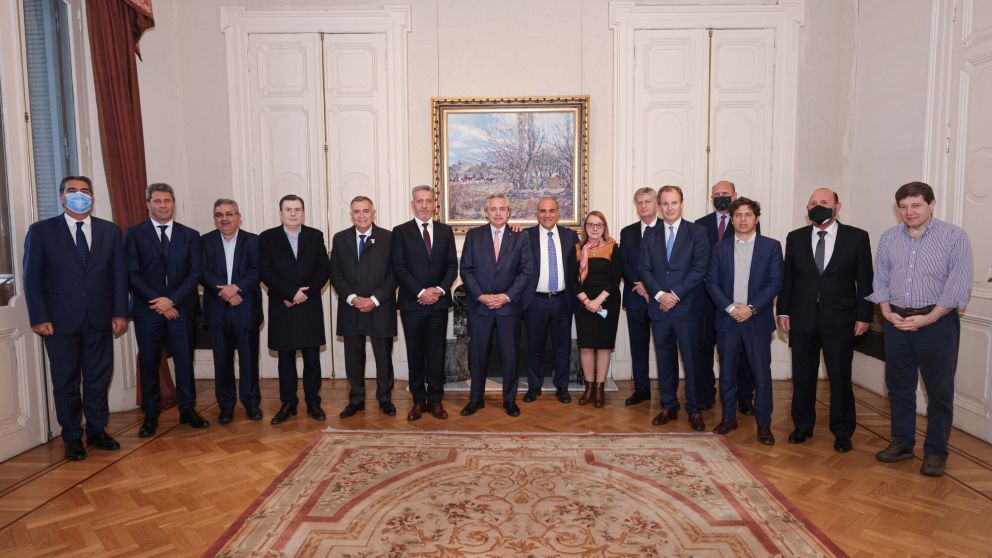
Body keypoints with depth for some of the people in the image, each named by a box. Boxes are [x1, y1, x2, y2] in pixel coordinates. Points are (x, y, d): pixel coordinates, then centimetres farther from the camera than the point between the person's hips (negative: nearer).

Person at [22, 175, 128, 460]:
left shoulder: (110, 230, 6)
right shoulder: (41, 231, 0)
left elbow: (119, 274, 6)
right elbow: (32, 278, -1)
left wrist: (120, 313, 1)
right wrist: (38, 318, -7)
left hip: (100, 319, 2)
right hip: (60, 320, -2)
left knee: (99, 378, 10)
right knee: (66, 381, 8)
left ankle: (97, 431, 24)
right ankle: (72, 438, 20)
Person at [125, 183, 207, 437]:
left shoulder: (190, 235, 8)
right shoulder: (134, 234, 4)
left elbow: (195, 273, 2)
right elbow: (132, 273, -2)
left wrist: (172, 300, -9)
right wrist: (157, 302, -10)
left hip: (181, 308, 1)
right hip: (147, 309, -1)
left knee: (185, 360, 4)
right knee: (148, 363, 5)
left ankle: (188, 410, 15)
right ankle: (151, 416, 15)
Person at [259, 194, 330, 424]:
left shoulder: (315, 236, 8)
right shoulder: (267, 237, 4)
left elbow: (323, 269, 1)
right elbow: (265, 272, -5)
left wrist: (306, 292, -11)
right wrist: (291, 292, -14)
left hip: (310, 307, 1)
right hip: (281, 308, 0)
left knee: (312, 358, 4)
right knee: (285, 359, 7)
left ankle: (313, 403, 15)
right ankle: (288, 404, 17)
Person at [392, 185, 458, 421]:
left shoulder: (445, 231, 9)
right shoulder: (400, 232, 2)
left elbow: (452, 265, 6)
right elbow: (399, 268, -5)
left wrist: (439, 289, -10)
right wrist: (421, 292, -14)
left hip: (439, 302, 2)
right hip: (412, 303, -1)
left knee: (437, 352, 6)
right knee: (415, 353, 6)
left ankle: (435, 400, 16)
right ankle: (418, 400, 17)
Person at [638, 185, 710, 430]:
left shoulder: (697, 233, 0)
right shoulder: (650, 235, 10)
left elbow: (700, 268, -7)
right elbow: (644, 268, 4)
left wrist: (675, 295, -13)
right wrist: (660, 295, -10)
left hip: (688, 307, -3)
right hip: (659, 307, 3)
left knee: (692, 359, 2)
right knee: (665, 359, 11)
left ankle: (694, 410, 15)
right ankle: (668, 407, 22)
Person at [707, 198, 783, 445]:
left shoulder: (771, 246, 2)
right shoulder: (720, 248, 7)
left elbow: (775, 282, -4)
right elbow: (711, 282, 2)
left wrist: (751, 308, -14)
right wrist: (729, 307, -11)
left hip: (758, 320, -2)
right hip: (727, 319, 2)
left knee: (762, 374, 1)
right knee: (727, 372, 9)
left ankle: (764, 424, 13)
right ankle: (729, 418, 23)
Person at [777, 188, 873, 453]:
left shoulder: (857, 237, 0)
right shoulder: (795, 238, 6)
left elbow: (865, 281, 0)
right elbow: (786, 278, 7)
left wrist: (863, 316, -5)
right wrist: (783, 311, 2)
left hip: (840, 321, -2)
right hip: (802, 320, 2)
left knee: (840, 378, 6)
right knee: (802, 377, 11)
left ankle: (842, 432, 22)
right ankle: (802, 426, 26)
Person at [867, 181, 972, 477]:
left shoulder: (954, 236, -6)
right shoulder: (889, 238, 7)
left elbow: (959, 285, -11)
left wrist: (927, 318, -16)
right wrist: (887, 312, -4)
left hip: (937, 322, -4)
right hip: (897, 322, 4)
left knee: (939, 391, 4)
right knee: (898, 386, 11)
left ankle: (936, 453, 17)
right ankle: (902, 443, 25)